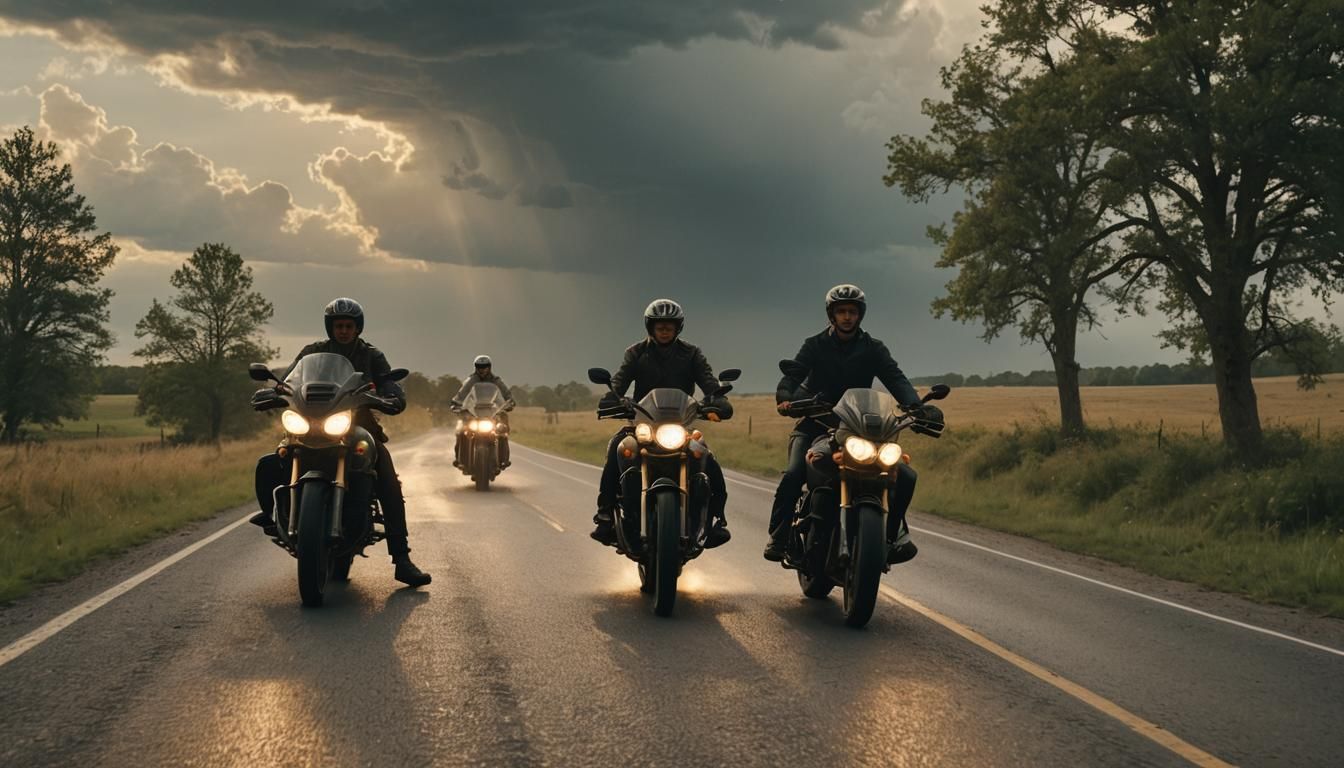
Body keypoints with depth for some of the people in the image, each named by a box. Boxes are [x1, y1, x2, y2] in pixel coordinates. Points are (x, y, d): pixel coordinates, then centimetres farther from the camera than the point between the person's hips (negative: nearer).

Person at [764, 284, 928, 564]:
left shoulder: (873, 349, 7)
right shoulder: (815, 345, 4)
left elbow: (896, 380, -8)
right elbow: (792, 375, -9)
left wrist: (915, 407, -29)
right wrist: (784, 397, -33)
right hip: (816, 424, -2)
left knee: (905, 477, -12)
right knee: (793, 475, -28)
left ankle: (892, 532, 7)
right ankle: (778, 538, -17)